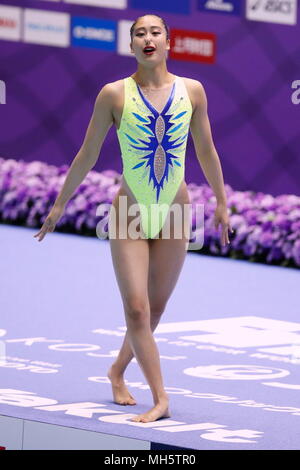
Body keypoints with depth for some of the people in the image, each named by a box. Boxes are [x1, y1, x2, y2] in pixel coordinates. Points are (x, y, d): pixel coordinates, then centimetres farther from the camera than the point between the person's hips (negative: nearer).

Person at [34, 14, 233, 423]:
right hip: (130, 213, -2)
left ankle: (118, 372, 34)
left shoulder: (192, 91, -1)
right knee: (136, 309, -12)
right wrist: (59, 204, 6)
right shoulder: (114, 94, -6)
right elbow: (87, 155, 2)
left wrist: (221, 202, 17)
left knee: (155, 309, 10)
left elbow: (206, 151, 11)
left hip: (175, 213, 2)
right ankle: (161, 400, -11)